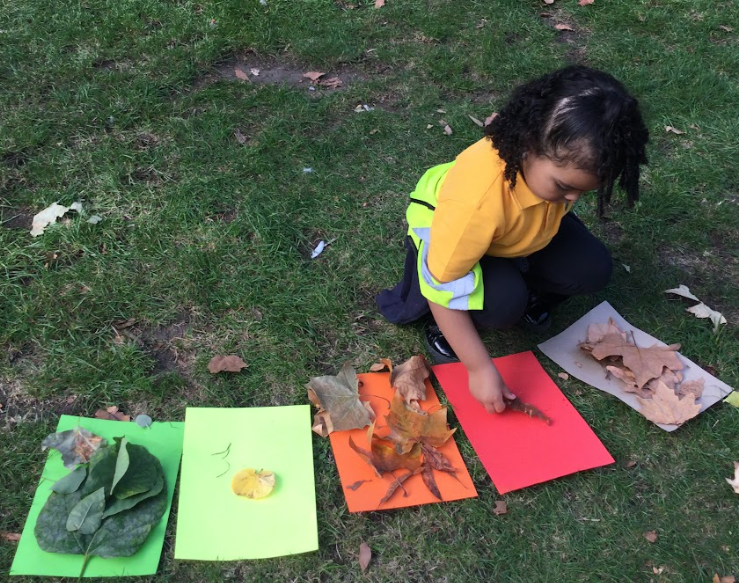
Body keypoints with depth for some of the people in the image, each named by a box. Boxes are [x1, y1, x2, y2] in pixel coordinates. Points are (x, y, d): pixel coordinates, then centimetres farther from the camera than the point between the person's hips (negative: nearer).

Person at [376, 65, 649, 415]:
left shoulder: (563, 161, -29)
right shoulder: (476, 201, -45)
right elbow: (444, 288, -35)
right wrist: (480, 368, -31)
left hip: (524, 232, 6)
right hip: (447, 233, -5)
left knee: (592, 269, -15)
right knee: (503, 303, -32)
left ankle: (531, 292, 13)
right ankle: (443, 323, -2)